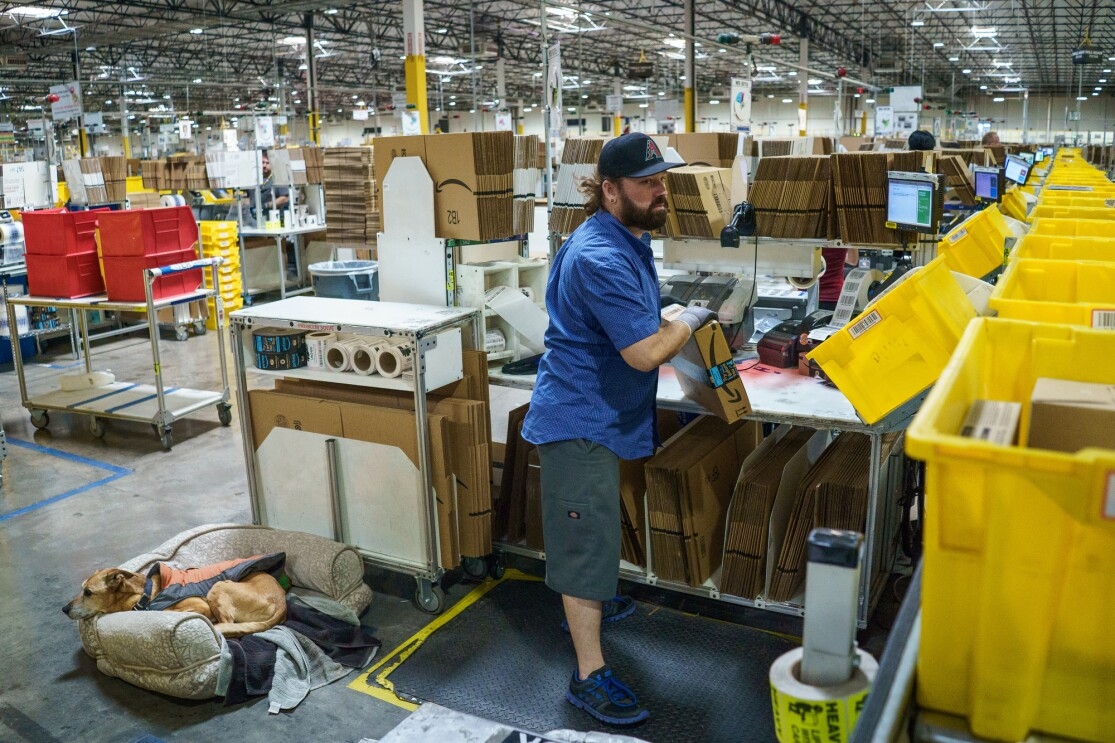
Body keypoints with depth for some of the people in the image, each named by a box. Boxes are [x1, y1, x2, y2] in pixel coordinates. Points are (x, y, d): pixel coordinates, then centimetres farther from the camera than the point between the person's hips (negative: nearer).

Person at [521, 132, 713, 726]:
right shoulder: (600, 257, -27)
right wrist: (691, 320, -13)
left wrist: (676, 322, 11)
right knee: (588, 539, -3)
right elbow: (645, 352, -29)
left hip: (599, 415, 11)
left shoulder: (629, 239, 8)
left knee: (593, 528, 27)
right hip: (580, 419, -11)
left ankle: (586, 603, 49)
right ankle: (590, 676, 8)